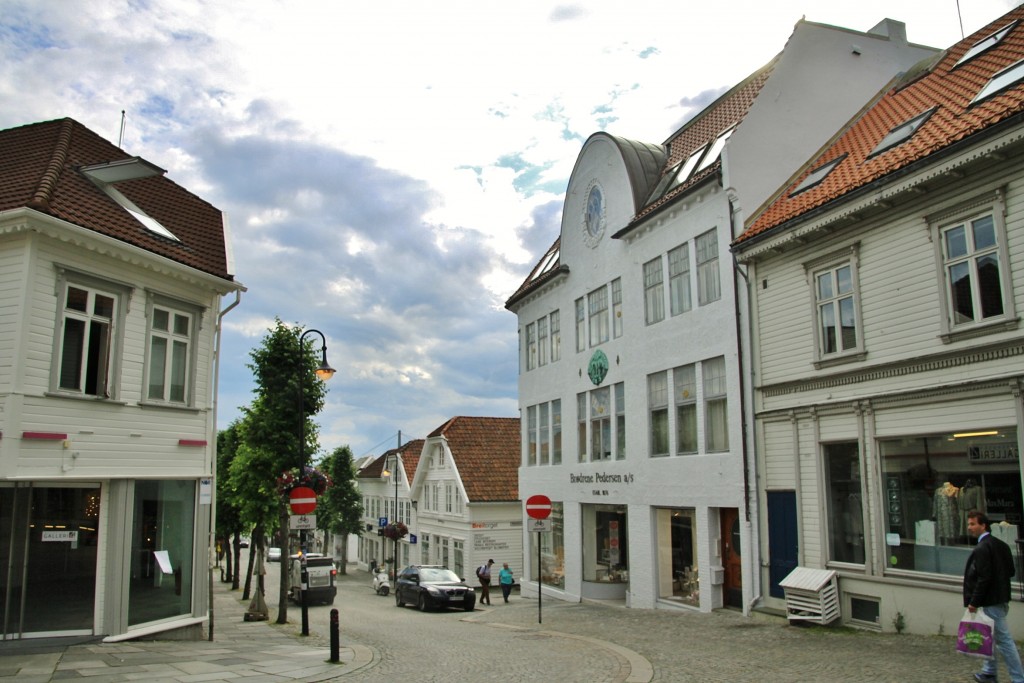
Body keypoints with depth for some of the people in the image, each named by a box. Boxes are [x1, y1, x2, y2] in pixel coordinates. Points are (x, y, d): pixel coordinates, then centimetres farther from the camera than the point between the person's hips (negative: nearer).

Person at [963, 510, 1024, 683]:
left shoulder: (982, 548, -19)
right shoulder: (1001, 545, 8)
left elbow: (984, 578, -22)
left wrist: (974, 602, -17)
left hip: (991, 601, -10)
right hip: (1002, 598, 10)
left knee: (1004, 640, -3)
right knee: (991, 637, 20)